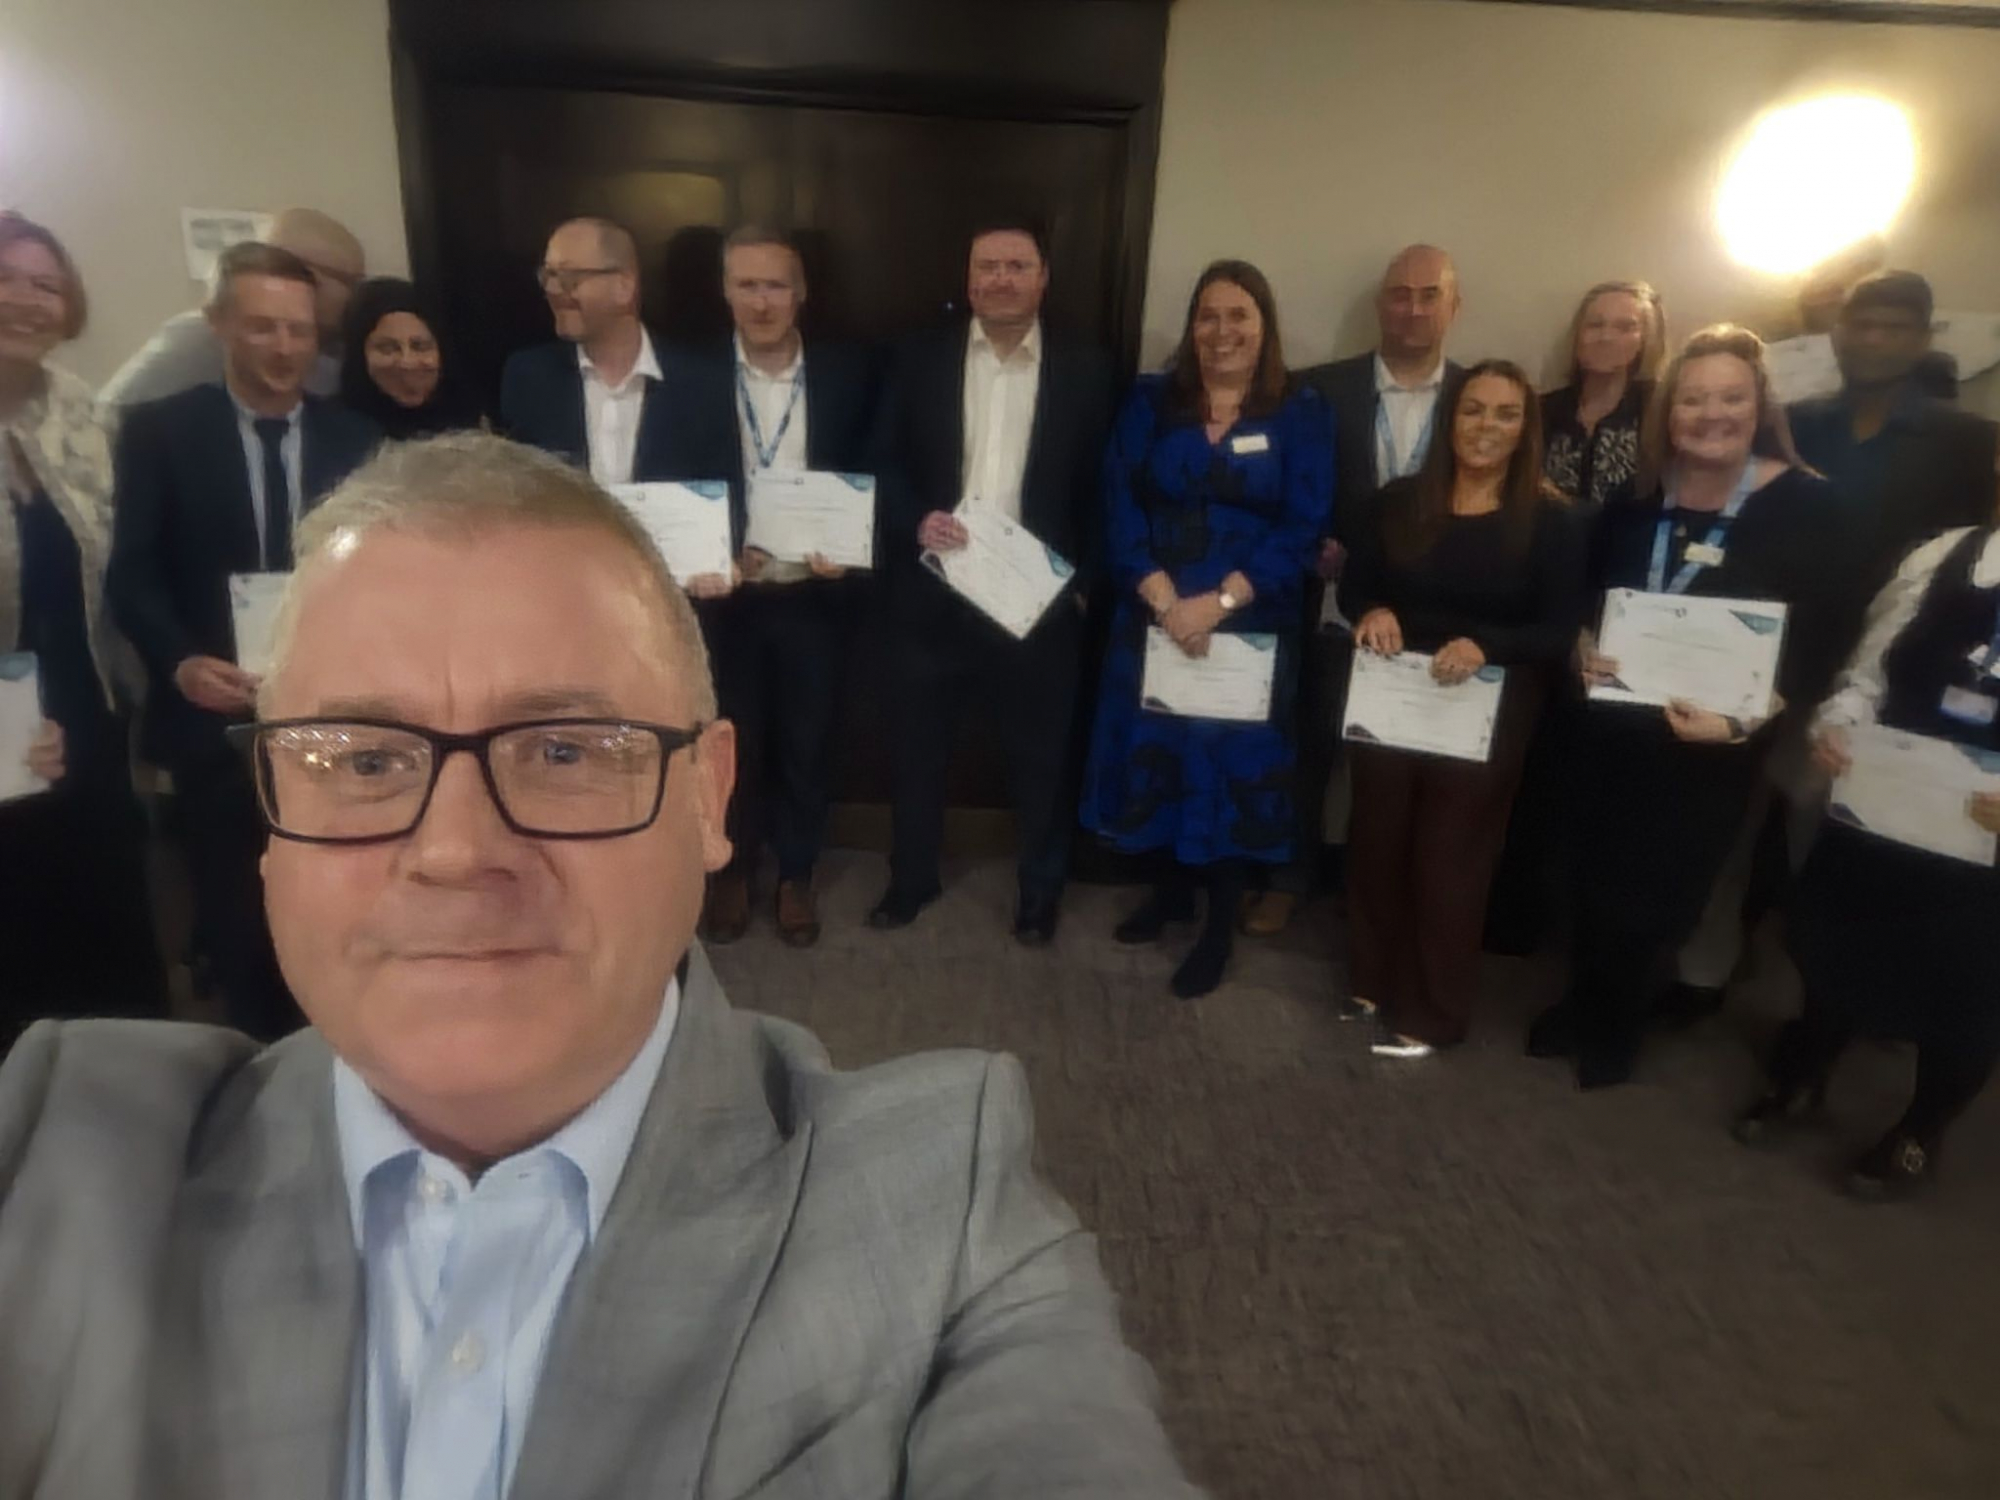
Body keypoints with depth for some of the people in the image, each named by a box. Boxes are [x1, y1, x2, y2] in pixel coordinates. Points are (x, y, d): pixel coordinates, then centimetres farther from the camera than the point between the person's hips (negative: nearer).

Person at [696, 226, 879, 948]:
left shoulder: (850, 374, -4)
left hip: (816, 596, 0)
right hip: (728, 595, 0)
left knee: (806, 745, 13)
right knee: (733, 743, 16)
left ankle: (796, 874, 34)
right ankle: (732, 870, 37)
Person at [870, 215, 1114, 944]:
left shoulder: (1086, 370, 2)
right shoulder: (920, 359, 4)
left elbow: (1101, 488, 2)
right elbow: (885, 466, 4)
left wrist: (1083, 579, -6)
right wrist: (916, 521, -15)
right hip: (934, 590, 1)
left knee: (1041, 751, 11)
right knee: (919, 744, 13)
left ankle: (1041, 887, 31)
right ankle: (913, 875, 34)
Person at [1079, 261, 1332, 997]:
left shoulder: (1302, 414, 1)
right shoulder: (1150, 401, 5)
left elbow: (1301, 528, -7)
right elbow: (1119, 507, -4)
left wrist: (1217, 602, -18)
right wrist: (1164, 599, -17)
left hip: (1250, 626, -1)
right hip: (1154, 617, 2)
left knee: (1233, 766, 5)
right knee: (1158, 754, 9)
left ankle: (1218, 928, 20)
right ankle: (1170, 889, 33)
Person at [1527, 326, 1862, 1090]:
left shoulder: (1808, 508, -11)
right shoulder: (1637, 496, 1)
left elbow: (1823, 645, -11)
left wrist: (1744, 721, -23)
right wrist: (1582, 646, -10)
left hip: (1711, 748, -3)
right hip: (1613, 728, 3)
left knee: (1659, 895, 11)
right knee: (1595, 875, 14)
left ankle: (1614, 1030, 35)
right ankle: (1582, 1004, 39)